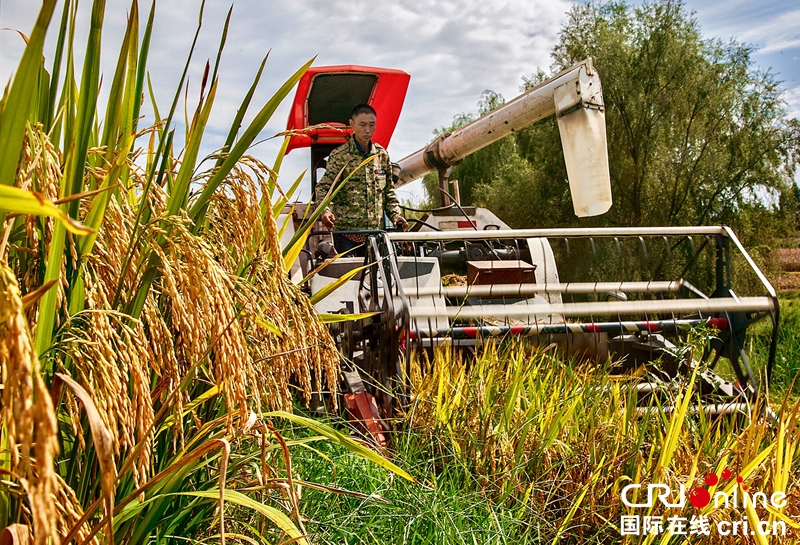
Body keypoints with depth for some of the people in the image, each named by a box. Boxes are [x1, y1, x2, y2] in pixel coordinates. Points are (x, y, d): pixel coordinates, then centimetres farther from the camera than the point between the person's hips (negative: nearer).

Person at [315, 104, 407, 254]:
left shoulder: (382, 155, 12)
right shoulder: (339, 155, -1)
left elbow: (388, 191, 19)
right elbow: (324, 187, -6)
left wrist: (395, 214, 4)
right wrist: (325, 211, -24)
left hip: (376, 232, 4)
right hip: (346, 232, -4)